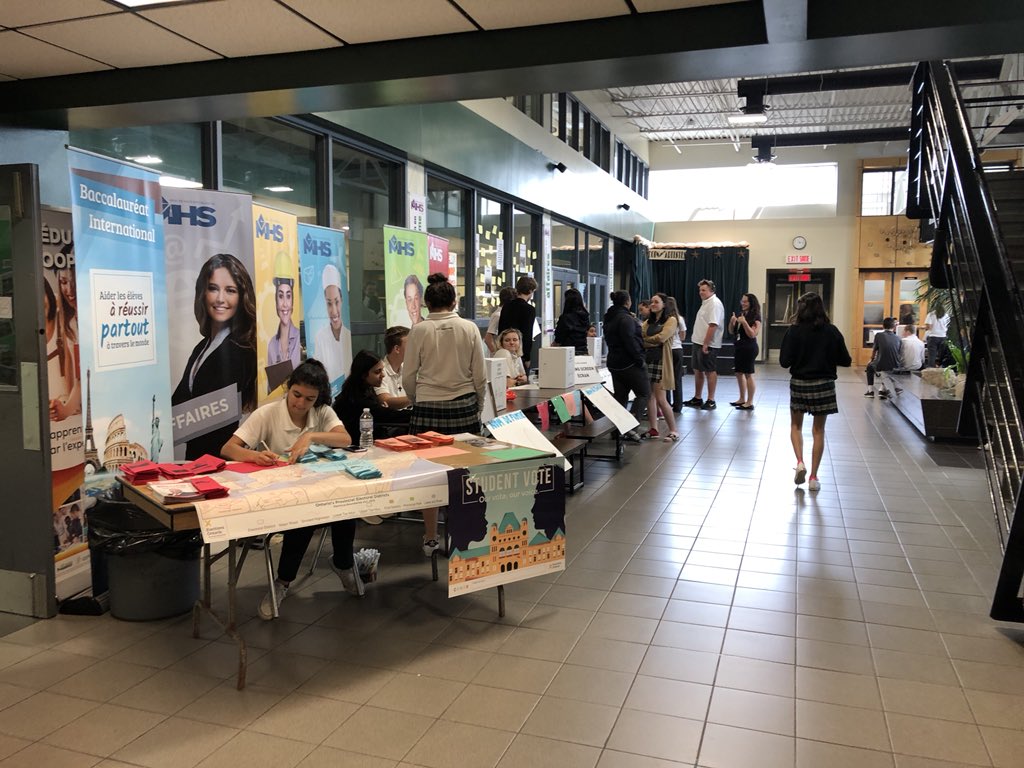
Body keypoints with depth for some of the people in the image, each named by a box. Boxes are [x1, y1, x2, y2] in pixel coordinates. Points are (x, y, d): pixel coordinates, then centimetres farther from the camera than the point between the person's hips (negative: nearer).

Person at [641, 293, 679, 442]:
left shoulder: (671, 320, -2)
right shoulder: (648, 321, 17)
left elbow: (661, 337, -15)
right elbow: (640, 334, 2)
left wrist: (645, 340, -3)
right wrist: (652, 342, -15)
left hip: (660, 361, -6)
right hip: (646, 359, 6)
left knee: (660, 399, -8)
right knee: (649, 396, 7)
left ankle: (673, 431, 3)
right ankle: (653, 429, 16)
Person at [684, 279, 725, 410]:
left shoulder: (715, 303, -14)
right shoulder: (706, 303, 17)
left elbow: (713, 325, -22)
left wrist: (705, 344, -25)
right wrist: (700, 343, 16)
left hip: (708, 345, -10)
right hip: (698, 343, 10)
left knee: (710, 371, -4)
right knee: (698, 370, 13)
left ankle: (711, 401, 2)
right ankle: (697, 399, 22)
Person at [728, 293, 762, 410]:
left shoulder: (755, 317, -9)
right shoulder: (740, 315, 12)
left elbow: (752, 334, -16)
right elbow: (731, 332, 14)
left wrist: (744, 322, -23)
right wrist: (732, 322, -5)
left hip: (749, 348, -8)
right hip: (738, 347, 8)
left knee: (748, 374, -5)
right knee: (739, 373, 12)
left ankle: (750, 402, 0)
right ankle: (742, 399, 24)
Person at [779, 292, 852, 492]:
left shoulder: (794, 331, -10)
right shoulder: (832, 331, -6)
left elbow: (784, 362, -12)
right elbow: (845, 361, -1)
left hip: (799, 383, -1)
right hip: (824, 384, 1)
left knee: (796, 425, 19)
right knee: (818, 431, 10)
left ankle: (800, 462, -2)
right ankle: (813, 477, 12)